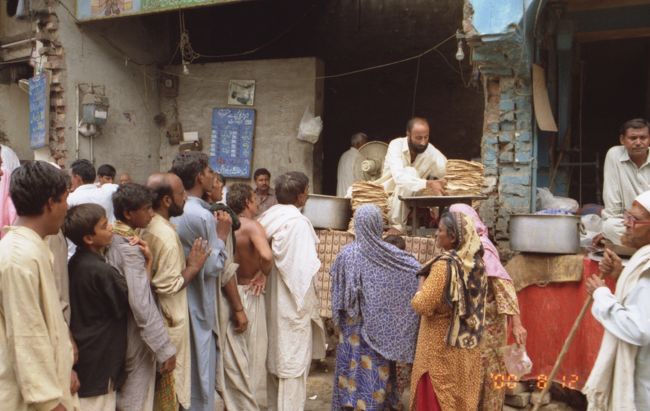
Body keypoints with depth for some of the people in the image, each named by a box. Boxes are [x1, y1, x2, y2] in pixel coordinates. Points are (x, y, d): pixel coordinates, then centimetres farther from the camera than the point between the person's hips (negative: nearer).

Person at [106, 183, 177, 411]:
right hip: (134, 340, -8)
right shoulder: (131, 248, -23)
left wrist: (145, 262, -10)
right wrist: (166, 348, -22)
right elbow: (142, 305, -27)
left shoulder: (112, 239, 2)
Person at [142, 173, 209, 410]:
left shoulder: (147, 226, 3)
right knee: (170, 382, 7)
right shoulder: (166, 234, -25)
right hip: (168, 320, -9)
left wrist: (185, 263, 9)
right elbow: (168, 286, -25)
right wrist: (193, 266, -15)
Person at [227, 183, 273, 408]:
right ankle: (255, 401, 17)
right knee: (254, 351, 6)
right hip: (249, 293, -7)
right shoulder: (252, 226, -18)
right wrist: (264, 273, -17)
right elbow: (267, 256, -35)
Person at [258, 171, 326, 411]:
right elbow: (303, 268, -21)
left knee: (275, 355, 19)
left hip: (271, 301, 8)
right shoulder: (297, 222, -18)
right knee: (293, 360, 3)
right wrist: (307, 304, -12)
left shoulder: (267, 219, 3)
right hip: (292, 303, -8)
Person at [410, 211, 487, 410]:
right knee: (462, 395, 17)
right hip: (467, 345, 7)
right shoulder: (476, 263, 2)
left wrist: (422, 285, -6)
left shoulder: (445, 264, -21)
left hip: (442, 346, -7)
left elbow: (422, 305, -24)